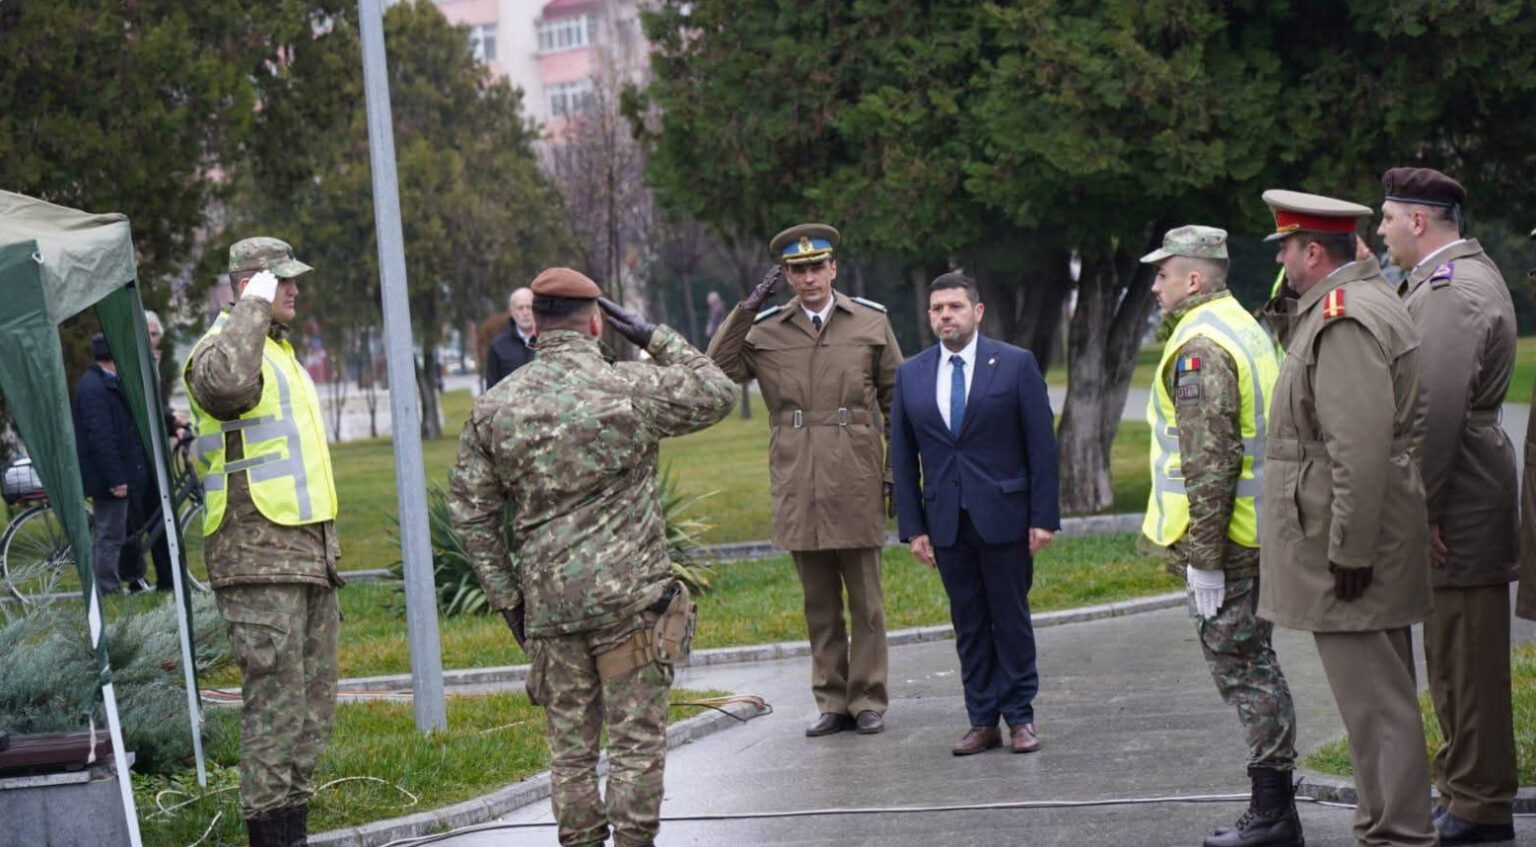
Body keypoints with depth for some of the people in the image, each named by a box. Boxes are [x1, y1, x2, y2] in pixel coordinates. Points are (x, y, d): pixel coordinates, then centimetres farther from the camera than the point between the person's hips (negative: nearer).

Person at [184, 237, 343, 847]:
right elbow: (228, 382, -37)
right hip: (260, 561, -10)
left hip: (309, 555, 10)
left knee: (313, 704, 11)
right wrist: (253, 308, -23)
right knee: (274, 700, -11)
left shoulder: (280, 351, 23)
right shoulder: (221, 348, -9)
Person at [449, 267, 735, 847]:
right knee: (638, 737, 2)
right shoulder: (632, 387, -7)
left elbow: (471, 512, 6)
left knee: (570, 745, 10)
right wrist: (655, 338, 12)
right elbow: (716, 395, 9)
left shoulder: (494, 407, 4)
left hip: (549, 604, 3)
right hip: (629, 601, -3)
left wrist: (506, 597, 12)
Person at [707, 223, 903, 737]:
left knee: (865, 599, 3)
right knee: (819, 603, 8)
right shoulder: (766, 331, 7)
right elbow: (717, 370, -5)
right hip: (798, 485, 1)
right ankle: (831, 703, 14)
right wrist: (746, 308, -10)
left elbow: (896, 398, 10)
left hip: (856, 482, -1)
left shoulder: (871, 323, 6)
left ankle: (867, 700, 10)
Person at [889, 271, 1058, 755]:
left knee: (1011, 618, 2)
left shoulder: (1016, 365, -2)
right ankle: (983, 721, 11)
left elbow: (1042, 445, -3)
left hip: (1004, 515, -3)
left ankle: (1020, 717, 11)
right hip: (946, 520, 3)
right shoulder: (910, 375, 7)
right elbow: (903, 457, 9)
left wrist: (1044, 516, -8)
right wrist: (912, 527, 3)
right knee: (968, 623, 7)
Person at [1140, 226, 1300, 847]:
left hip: (1221, 538, -10)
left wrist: (1202, 557, -21)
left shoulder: (1199, 347, -17)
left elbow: (1209, 460, -22)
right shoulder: (1244, 328, 16)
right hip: (1258, 533, 10)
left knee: (1242, 670, -5)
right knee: (1256, 666, 14)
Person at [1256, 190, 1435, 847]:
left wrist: (1348, 552, -24)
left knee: (1373, 699, -8)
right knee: (1381, 691, 15)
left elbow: (1360, 448, -25)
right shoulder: (1361, 303, 16)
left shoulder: (1344, 322, -19)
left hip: (1346, 544, -11)